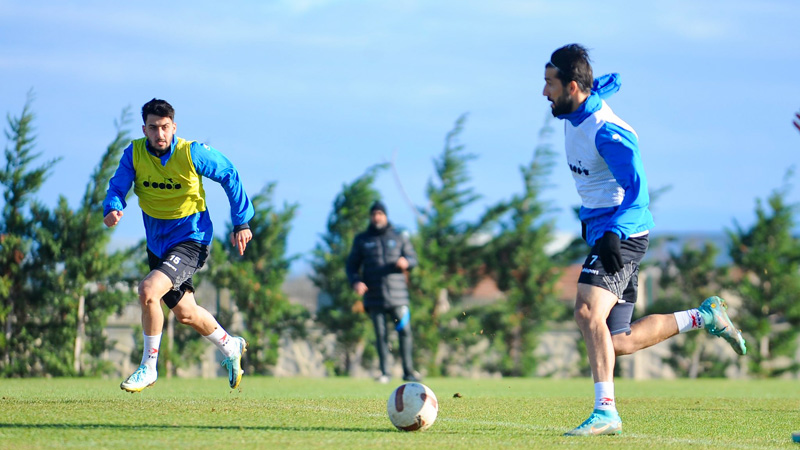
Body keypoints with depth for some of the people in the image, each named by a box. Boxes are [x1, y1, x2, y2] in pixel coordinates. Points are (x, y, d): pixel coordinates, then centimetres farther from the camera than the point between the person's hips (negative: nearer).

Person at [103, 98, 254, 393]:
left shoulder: (192, 153, -17)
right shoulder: (134, 154, -8)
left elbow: (230, 176, -4)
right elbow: (117, 187, -7)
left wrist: (241, 223, -3)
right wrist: (113, 209, -31)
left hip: (190, 240, -6)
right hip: (157, 244, 6)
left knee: (148, 291, -26)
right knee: (185, 313, 19)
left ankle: (148, 368, -9)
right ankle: (230, 347, 47)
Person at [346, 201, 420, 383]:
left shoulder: (399, 237, 12)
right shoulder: (361, 240, 11)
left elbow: (413, 258, 11)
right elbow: (352, 265, 11)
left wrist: (406, 262, -13)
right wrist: (355, 281, -8)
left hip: (397, 294, 0)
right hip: (374, 297, 0)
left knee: (404, 331, -7)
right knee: (381, 334, -1)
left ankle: (408, 371, 1)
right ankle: (384, 372, 4)